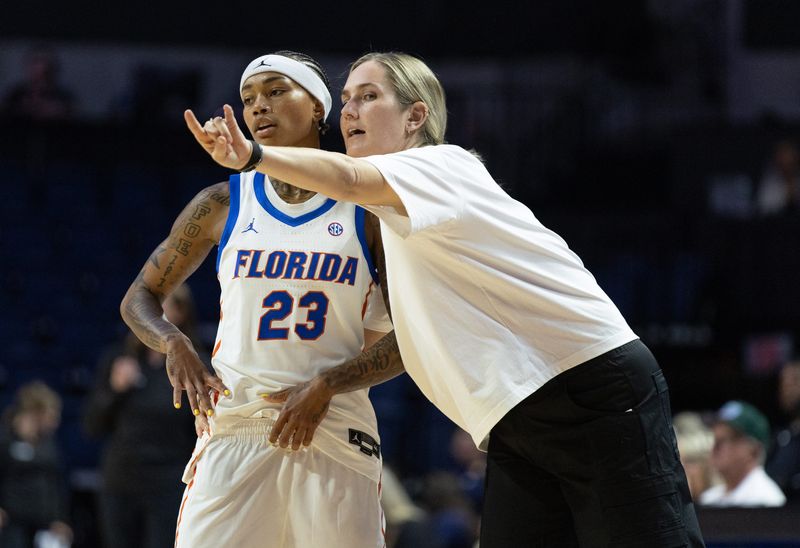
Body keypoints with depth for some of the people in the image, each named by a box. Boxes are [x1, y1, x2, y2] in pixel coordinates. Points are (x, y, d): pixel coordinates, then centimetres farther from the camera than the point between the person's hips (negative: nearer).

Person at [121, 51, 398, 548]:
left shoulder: (367, 208, 4)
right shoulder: (224, 205, 9)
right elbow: (141, 296, 15)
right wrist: (174, 345, -7)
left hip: (335, 428, -1)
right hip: (234, 426, 1)